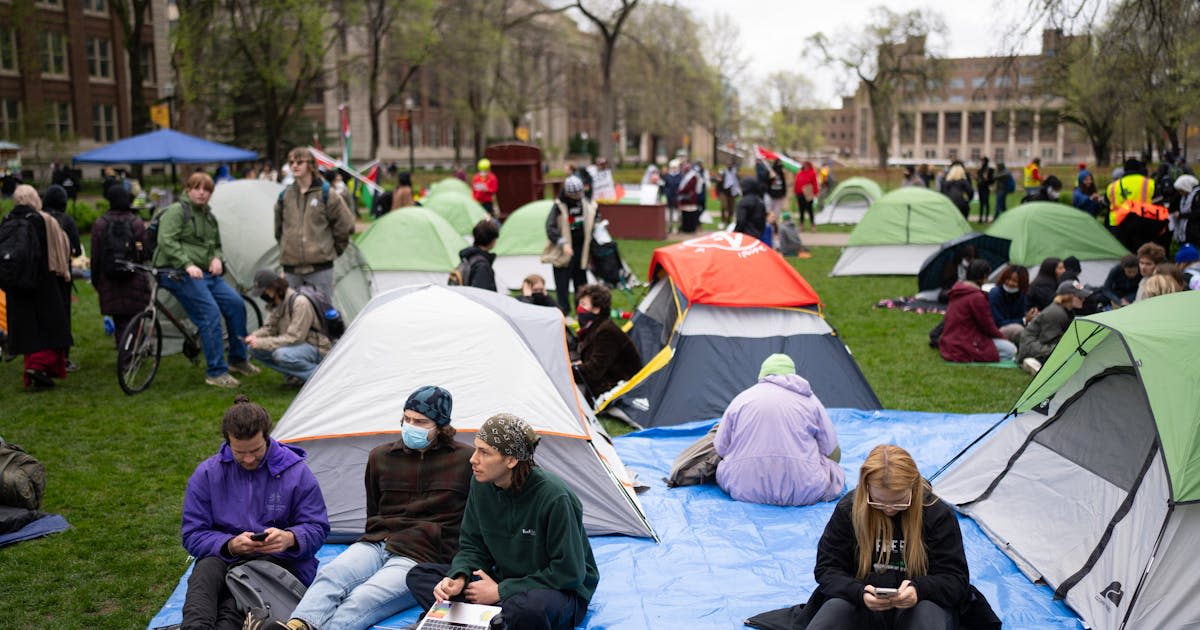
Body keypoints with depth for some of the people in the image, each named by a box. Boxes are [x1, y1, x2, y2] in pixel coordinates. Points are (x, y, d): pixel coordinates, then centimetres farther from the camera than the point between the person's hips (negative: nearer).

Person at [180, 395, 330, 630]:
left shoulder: (296, 472, -3)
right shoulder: (207, 474, 1)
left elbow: (317, 529, 0)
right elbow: (193, 535, 1)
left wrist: (290, 538, -23)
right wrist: (230, 545, -20)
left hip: (280, 559, -1)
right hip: (226, 558, 1)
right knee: (205, 570, -34)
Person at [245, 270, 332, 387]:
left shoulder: (300, 303, -25)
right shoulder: (277, 303, 2)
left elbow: (293, 338, -28)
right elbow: (270, 328, 9)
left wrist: (261, 343, -28)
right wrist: (255, 336, -14)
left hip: (318, 350, -9)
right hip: (298, 347, 9)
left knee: (281, 354, -37)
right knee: (254, 349, -5)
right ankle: (294, 375, 1)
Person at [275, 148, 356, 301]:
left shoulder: (326, 194, -2)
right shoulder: (284, 196, 10)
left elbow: (345, 225, 4)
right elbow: (279, 229, 24)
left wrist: (334, 250, 8)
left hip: (320, 267, -4)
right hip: (291, 267, 4)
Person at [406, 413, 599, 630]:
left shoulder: (554, 498, -26)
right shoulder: (481, 484, -7)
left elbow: (568, 574, -21)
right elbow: (472, 545, 5)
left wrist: (501, 591, -18)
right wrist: (458, 578, -18)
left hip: (561, 591, -7)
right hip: (504, 579, 7)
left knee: (528, 608, -44)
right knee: (419, 575, -7)